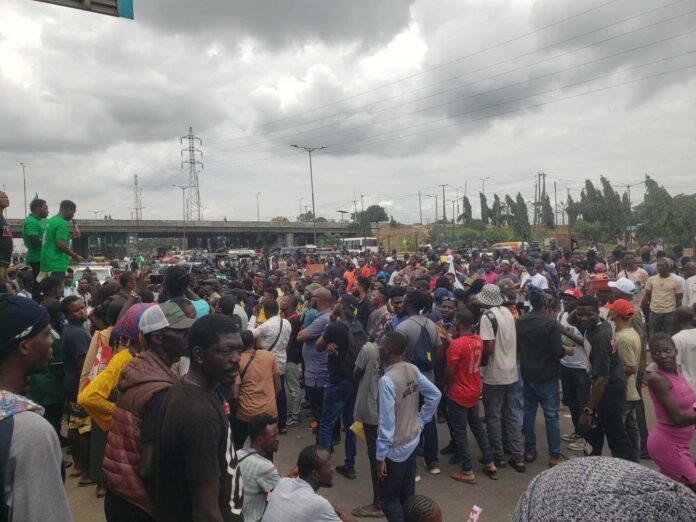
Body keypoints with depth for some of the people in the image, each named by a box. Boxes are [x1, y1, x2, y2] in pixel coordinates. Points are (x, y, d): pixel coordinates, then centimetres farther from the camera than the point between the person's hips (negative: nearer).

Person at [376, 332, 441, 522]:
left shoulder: (387, 380, -26)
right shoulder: (413, 370, -5)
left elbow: (387, 422, -24)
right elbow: (435, 395, 5)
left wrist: (380, 456, -15)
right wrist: (420, 421, 10)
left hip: (395, 448, -7)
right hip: (412, 441, 7)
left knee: (389, 500, 8)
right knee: (407, 496, 20)